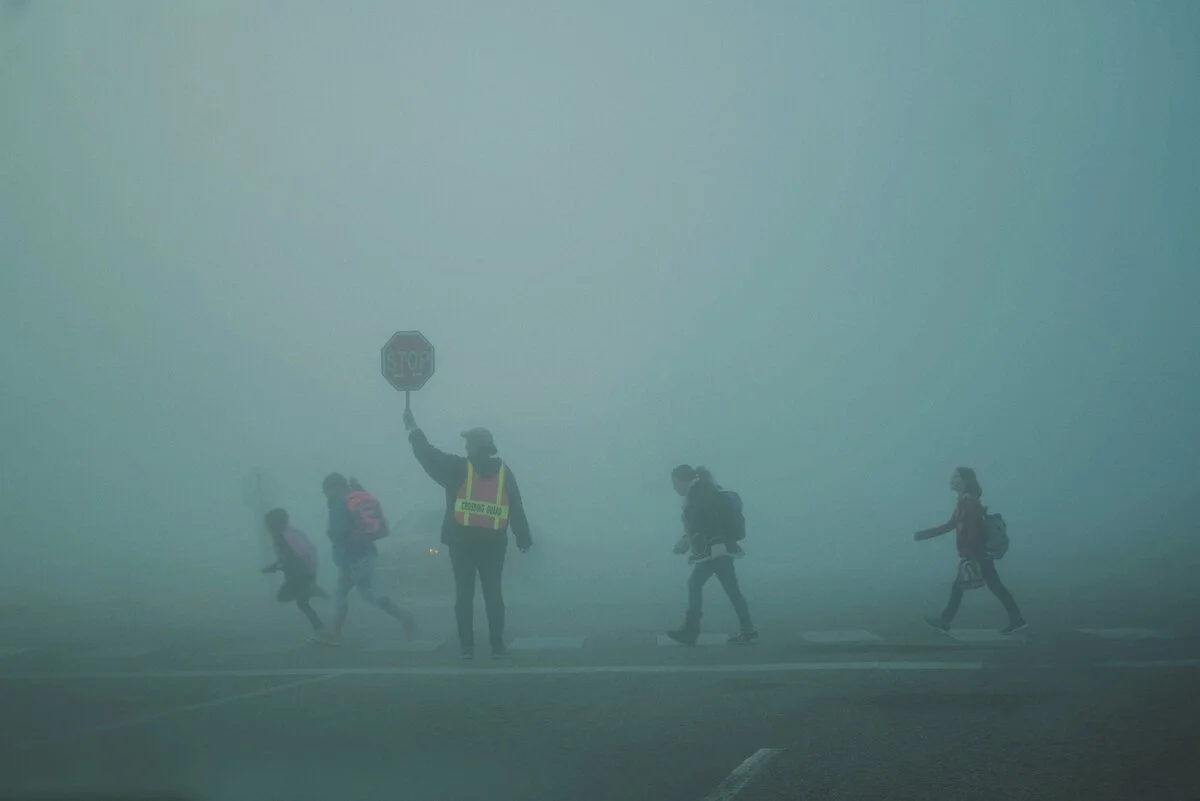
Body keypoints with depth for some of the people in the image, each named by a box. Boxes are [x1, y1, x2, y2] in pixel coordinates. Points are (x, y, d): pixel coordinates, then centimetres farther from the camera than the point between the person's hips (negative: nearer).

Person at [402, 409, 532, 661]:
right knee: (493, 593, 7)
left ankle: (467, 647, 1)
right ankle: (497, 646, 3)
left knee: (464, 594, 4)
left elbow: (430, 456, 1)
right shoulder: (504, 471, 3)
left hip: (462, 541, -2)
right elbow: (516, 508, 4)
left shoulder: (459, 468, -5)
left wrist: (413, 429, 12)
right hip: (493, 542, 2)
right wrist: (523, 538, 9)